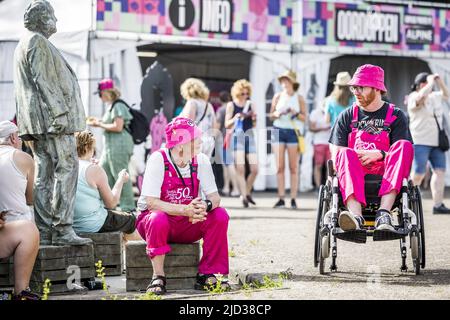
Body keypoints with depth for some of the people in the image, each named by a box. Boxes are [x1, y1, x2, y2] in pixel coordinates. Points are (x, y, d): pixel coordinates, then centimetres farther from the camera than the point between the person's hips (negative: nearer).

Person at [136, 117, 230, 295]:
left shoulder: (200, 160, -6)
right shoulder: (158, 159, -18)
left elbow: (214, 197, -10)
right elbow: (151, 202, -26)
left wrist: (205, 206, -35)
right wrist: (184, 210, -38)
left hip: (189, 226, 4)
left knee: (220, 215, -20)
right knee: (158, 219, -37)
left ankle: (207, 275, -14)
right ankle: (158, 277, -26)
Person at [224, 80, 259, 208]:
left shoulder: (250, 104, 11)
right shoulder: (231, 105, 2)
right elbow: (227, 125, 1)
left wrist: (254, 118, -5)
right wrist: (235, 118, -17)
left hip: (250, 137, 4)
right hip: (237, 137, -4)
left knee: (254, 169, -1)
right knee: (240, 169, -11)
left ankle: (247, 193, 20)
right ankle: (244, 197, -9)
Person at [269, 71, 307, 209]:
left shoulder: (299, 98, 4)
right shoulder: (278, 96, 10)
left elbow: (304, 117, 4)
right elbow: (271, 114, 13)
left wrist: (295, 113, -14)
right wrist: (278, 113, -8)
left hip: (294, 132, -2)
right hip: (279, 130, 2)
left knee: (294, 167, -4)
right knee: (279, 167, -1)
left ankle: (293, 199, -2)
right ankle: (281, 199, 1)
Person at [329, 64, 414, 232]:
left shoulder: (396, 115, 12)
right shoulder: (347, 116, 16)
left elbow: (400, 153, 2)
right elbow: (336, 153, 6)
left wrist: (380, 154, -17)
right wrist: (357, 156, -13)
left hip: (386, 175, 0)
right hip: (354, 171, 0)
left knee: (404, 145, -27)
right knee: (346, 154, -31)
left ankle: (384, 213, -44)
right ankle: (355, 215, -55)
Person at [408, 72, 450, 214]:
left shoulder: (434, 96, 16)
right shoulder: (414, 98, -9)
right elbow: (421, 97, -31)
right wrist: (431, 82, -18)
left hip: (436, 142, 8)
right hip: (420, 142, -8)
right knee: (419, 174, -10)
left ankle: (438, 205, -1)